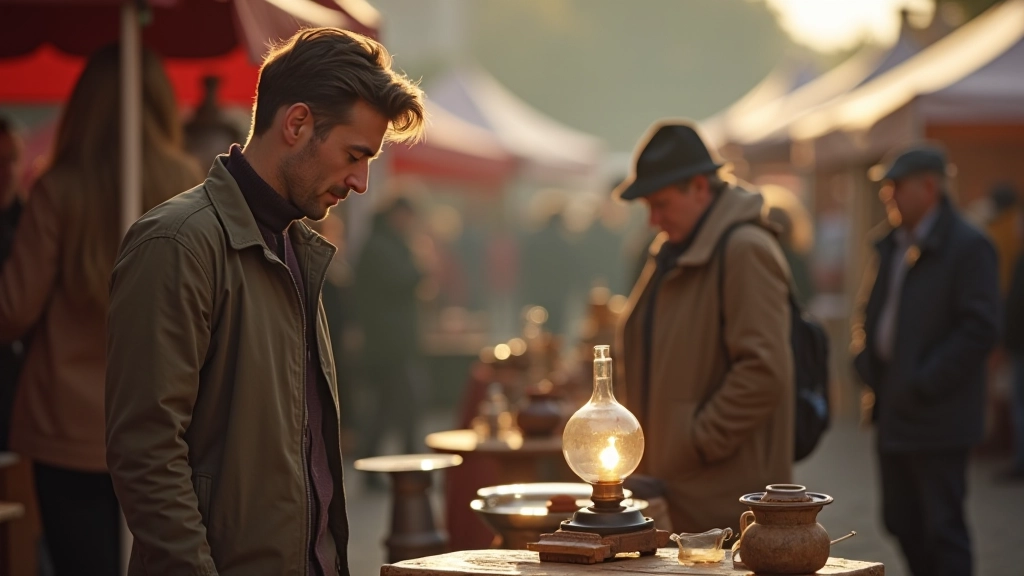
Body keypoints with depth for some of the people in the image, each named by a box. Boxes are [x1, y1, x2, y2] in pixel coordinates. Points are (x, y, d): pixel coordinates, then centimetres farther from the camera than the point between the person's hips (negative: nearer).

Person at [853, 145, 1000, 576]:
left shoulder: (968, 246, -10)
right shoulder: (892, 245, 14)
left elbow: (980, 328, -17)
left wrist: (923, 385, -18)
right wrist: (868, 366, 7)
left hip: (937, 417, -8)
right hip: (895, 413, 8)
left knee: (943, 528, -4)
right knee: (901, 523, 13)